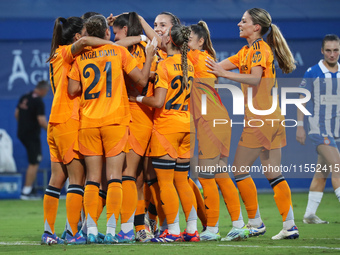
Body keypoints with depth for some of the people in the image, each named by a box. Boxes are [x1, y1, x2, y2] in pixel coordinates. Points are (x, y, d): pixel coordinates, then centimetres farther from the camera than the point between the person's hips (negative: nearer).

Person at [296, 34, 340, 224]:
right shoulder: (312, 73, -7)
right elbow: (302, 99, -1)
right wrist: (300, 126, -5)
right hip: (319, 128, -6)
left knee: (322, 173, 8)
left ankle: (310, 214, 14)